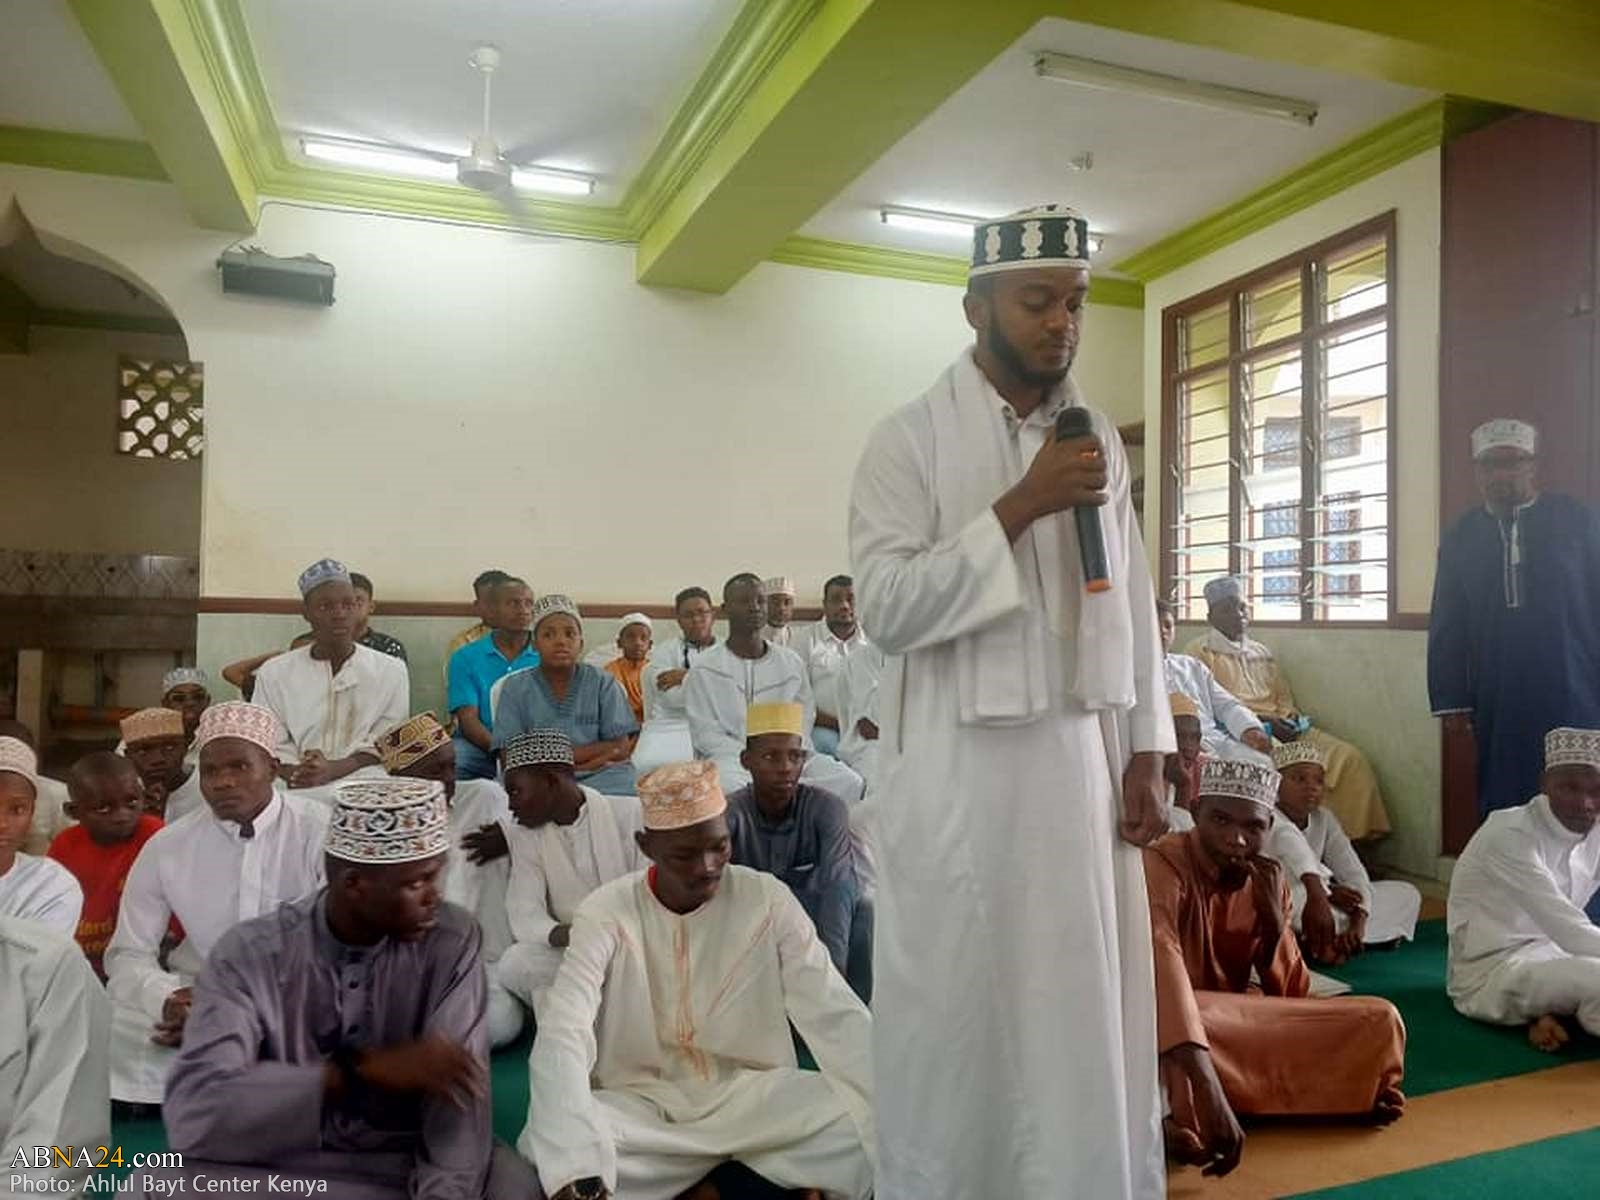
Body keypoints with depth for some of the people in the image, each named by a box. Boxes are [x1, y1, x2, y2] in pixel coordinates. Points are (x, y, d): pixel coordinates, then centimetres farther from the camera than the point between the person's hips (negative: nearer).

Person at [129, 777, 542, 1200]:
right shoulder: (251, 952, -13)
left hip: (407, 1164, -1)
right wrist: (361, 1070, -29)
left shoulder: (451, 940, -12)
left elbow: (459, 1094, -18)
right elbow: (193, 1113, -23)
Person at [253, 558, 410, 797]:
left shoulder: (391, 670, 11)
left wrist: (333, 770, -16)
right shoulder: (274, 673, 15)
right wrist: (297, 773, -15)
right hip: (298, 788, 0)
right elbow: (272, 745, 8)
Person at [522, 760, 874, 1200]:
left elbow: (840, 1019, -15)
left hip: (751, 1093, 0)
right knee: (546, 1145, -29)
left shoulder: (769, 900, -10)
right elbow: (562, 1037, -25)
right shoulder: (606, 914, -13)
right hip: (641, 1101, 1)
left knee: (864, 1123, -25)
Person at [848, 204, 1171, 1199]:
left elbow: (1134, 604, 12)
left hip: (1082, 760, 5)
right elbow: (886, 607, -15)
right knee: (958, 1012, 7)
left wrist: (1147, 753, 8)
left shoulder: (1100, 440, 11)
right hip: (961, 766, -4)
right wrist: (1019, 507, -19)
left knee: (1090, 1009, 14)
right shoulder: (910, 440, -5)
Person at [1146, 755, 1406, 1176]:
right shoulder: (1162, 865, -23)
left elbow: (1292, 996, -1)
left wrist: (1274, 920, -18)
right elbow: (1160, 963, -43)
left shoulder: (1266, 880, -1)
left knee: (1378, 1020, -7)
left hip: (1239, 1024, 7)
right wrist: (1204, 1084, -55)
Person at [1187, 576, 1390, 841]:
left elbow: (1284, 699, 24)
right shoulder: (1201, 650, 7)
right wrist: (1262, 721, -13)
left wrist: (1291, 717, -1)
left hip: (1281, 728, 6)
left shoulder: (1263, 653, 27)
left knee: (1349, 758, -15)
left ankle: (1353, 835, -12)